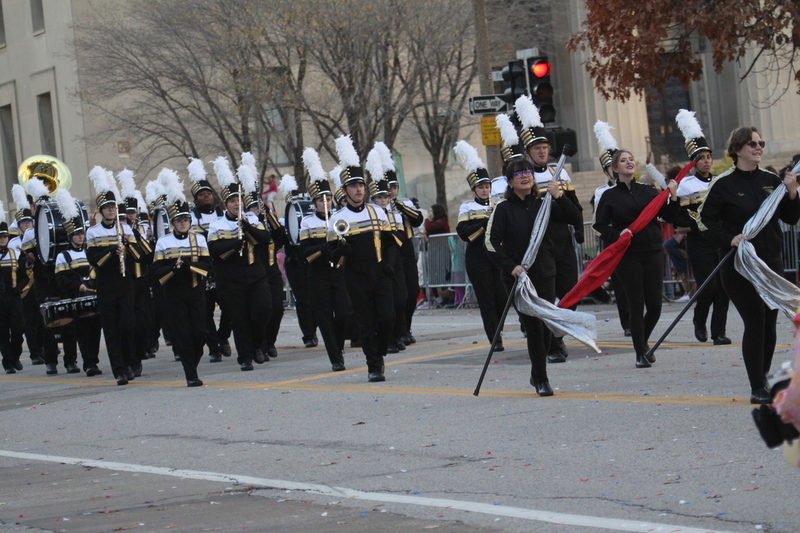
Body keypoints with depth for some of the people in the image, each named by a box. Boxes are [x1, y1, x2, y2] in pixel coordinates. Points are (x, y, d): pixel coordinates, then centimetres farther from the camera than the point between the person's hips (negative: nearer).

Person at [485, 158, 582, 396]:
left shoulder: (543, 205, 8)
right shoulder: (503, 209, -2)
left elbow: (575, 219, 1)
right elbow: (491, 242, -8)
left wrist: (559, 196, -12)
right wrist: (511, 266, -19)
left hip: (545, 275, 3)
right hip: (518, 276, -3)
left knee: (546, 327, 5)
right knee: (533, 327, -7)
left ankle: (537, 375, 23)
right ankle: (541, 380, 1)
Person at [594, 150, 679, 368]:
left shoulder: (648, 191, 10)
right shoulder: (610, 196, 2)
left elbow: (668, 217, 7)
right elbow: (600, 226, -1)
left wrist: (673, 198, -8)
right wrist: (618, 234, -18)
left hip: (653, 252, 3)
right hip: (627, 255, -3)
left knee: (655, 305, 2)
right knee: (636, 305, -3)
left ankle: (643, 341, 29)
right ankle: (641, 353, 8)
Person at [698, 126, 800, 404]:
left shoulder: (771, 180, 7)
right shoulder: (723, 184, -7)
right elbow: (705, 221, -5)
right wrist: (729, 239, -18)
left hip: (771, 261, 5)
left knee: (769, 324, 9)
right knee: (755, 323, -9)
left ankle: (764, 380, 23)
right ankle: (757, 388, -5)